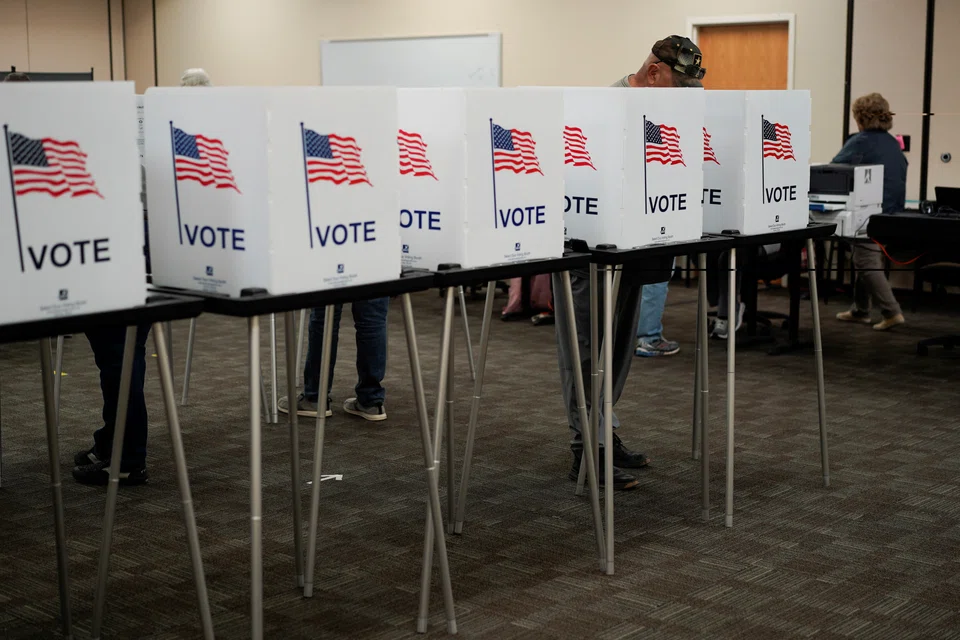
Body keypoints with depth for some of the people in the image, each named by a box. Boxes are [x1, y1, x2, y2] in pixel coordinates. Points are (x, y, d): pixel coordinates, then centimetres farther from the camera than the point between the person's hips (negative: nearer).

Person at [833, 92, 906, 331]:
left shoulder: (860, 142, -11)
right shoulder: (893, 144, 13)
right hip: (893, 211, 8)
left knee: (867, 263, -4)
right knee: (867, 259, 17)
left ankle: (891, 312, -10)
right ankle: (860, 310, 23)